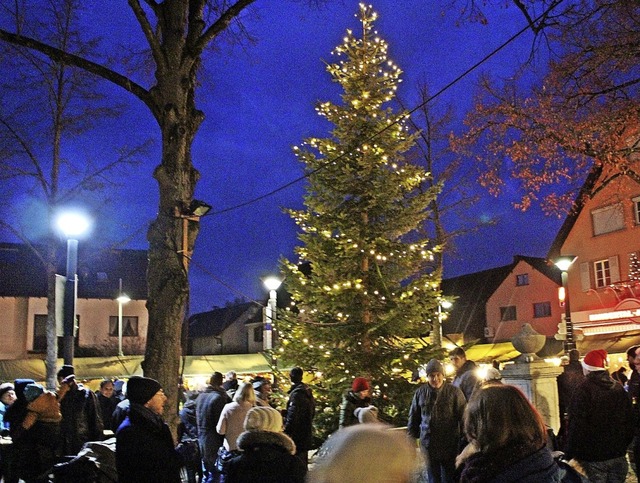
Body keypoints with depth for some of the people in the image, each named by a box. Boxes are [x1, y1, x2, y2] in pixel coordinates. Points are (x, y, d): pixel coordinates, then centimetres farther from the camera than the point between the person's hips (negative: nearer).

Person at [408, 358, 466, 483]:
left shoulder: (454, 392, -9)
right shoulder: (420, 392, 0)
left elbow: (463, 417, -8)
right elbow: (414, 417, 8)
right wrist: (411, 439, 7)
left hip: (449, 445, -2)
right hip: (428, 445, 2)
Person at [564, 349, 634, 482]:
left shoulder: (583, 389, -14)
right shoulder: (618, 388, 5)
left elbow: (577, 424, -17)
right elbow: (629, 419, 11)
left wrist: (569, 453, -11)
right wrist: (624, 444, 20)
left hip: (594, 457, -5)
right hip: (618, 455, 5)